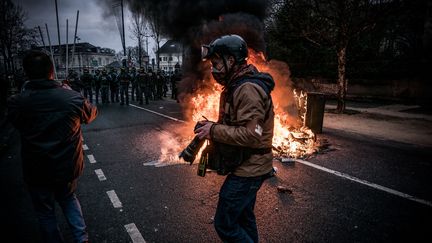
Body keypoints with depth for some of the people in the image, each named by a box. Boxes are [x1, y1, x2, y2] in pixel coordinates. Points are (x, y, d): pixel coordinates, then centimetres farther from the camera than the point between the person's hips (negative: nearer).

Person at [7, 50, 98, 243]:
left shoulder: (16, 102, -16)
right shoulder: (73, 98, -16)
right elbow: (92, 113, 5)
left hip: (36, 172, -1)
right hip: (68, 167, 2)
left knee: (45, 212, 21)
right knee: (68, 199, 28)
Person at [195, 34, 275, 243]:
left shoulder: (248, 89, -22)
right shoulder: (236, 86, 11)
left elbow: (251, 135, -29)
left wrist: (214, 130, -22)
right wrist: (211, 128, 3)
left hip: (247, 170, -10)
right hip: (246, 167, 10)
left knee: (225, 224, 0)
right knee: (243, 217, 24)